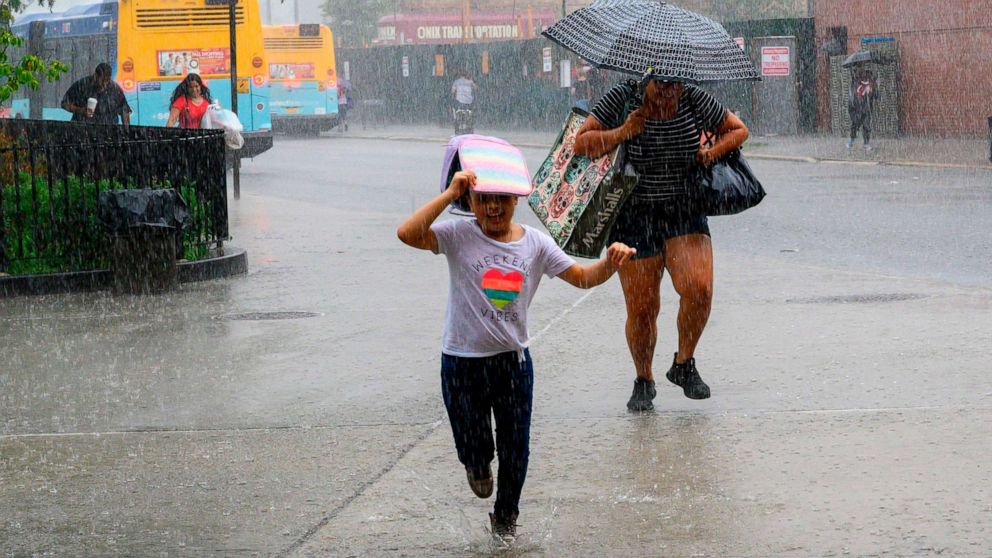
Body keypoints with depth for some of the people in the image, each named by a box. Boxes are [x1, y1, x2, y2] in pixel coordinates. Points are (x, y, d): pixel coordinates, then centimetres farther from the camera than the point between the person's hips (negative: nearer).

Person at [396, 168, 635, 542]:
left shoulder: (535, 244, 0)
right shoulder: (459, 237, -9)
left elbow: (582, 277, 1)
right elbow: (408, 234, -24)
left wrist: (609, 264, -20)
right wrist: (449, 194, -25)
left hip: (514, 360, 2)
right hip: (463, 362, -2)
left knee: (515, 448, 10)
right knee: (474, 451, 9)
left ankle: (506, 515, 35)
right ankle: (478, 467, 47)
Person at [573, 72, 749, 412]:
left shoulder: (694, 100, -4)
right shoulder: (622, 99, -9)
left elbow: (738, 130, 11)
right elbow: (581, 144, -6)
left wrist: (714, 152, -7)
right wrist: (622, 132, -20)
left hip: (684, 214, 1)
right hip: (634, 215, -1)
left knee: (698, 288, -21)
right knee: (642, 308, -3)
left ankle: (684, 365, 3)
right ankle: (643, 381, 22)